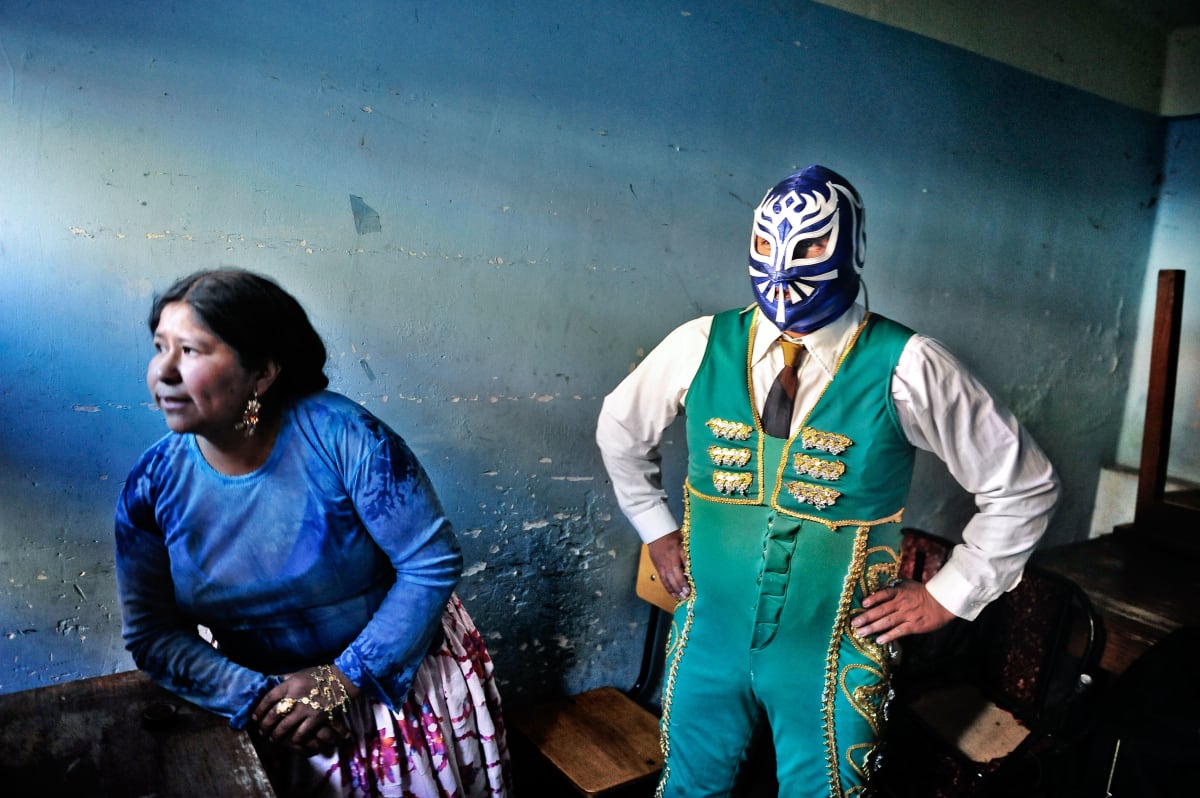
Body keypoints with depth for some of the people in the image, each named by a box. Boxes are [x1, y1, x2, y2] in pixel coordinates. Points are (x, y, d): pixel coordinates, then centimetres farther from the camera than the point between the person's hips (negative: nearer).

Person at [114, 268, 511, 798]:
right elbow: (152, 635, -6)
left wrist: (347, 679, -20)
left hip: (402, 669, -2)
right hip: (259, 691, 2)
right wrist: (256, 697, -18)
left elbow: (433, 563, -20)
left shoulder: (340, 434, -23)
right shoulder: (151, 486, -11)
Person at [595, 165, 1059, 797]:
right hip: (709, 633, 3)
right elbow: (620, 429, 11)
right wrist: (657, 530, 8)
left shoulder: (905, 367, -15)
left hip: (832, 655, -2)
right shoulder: (701, 346, -8)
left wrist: (946, 596, -4)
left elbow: (1023, 486, -4)